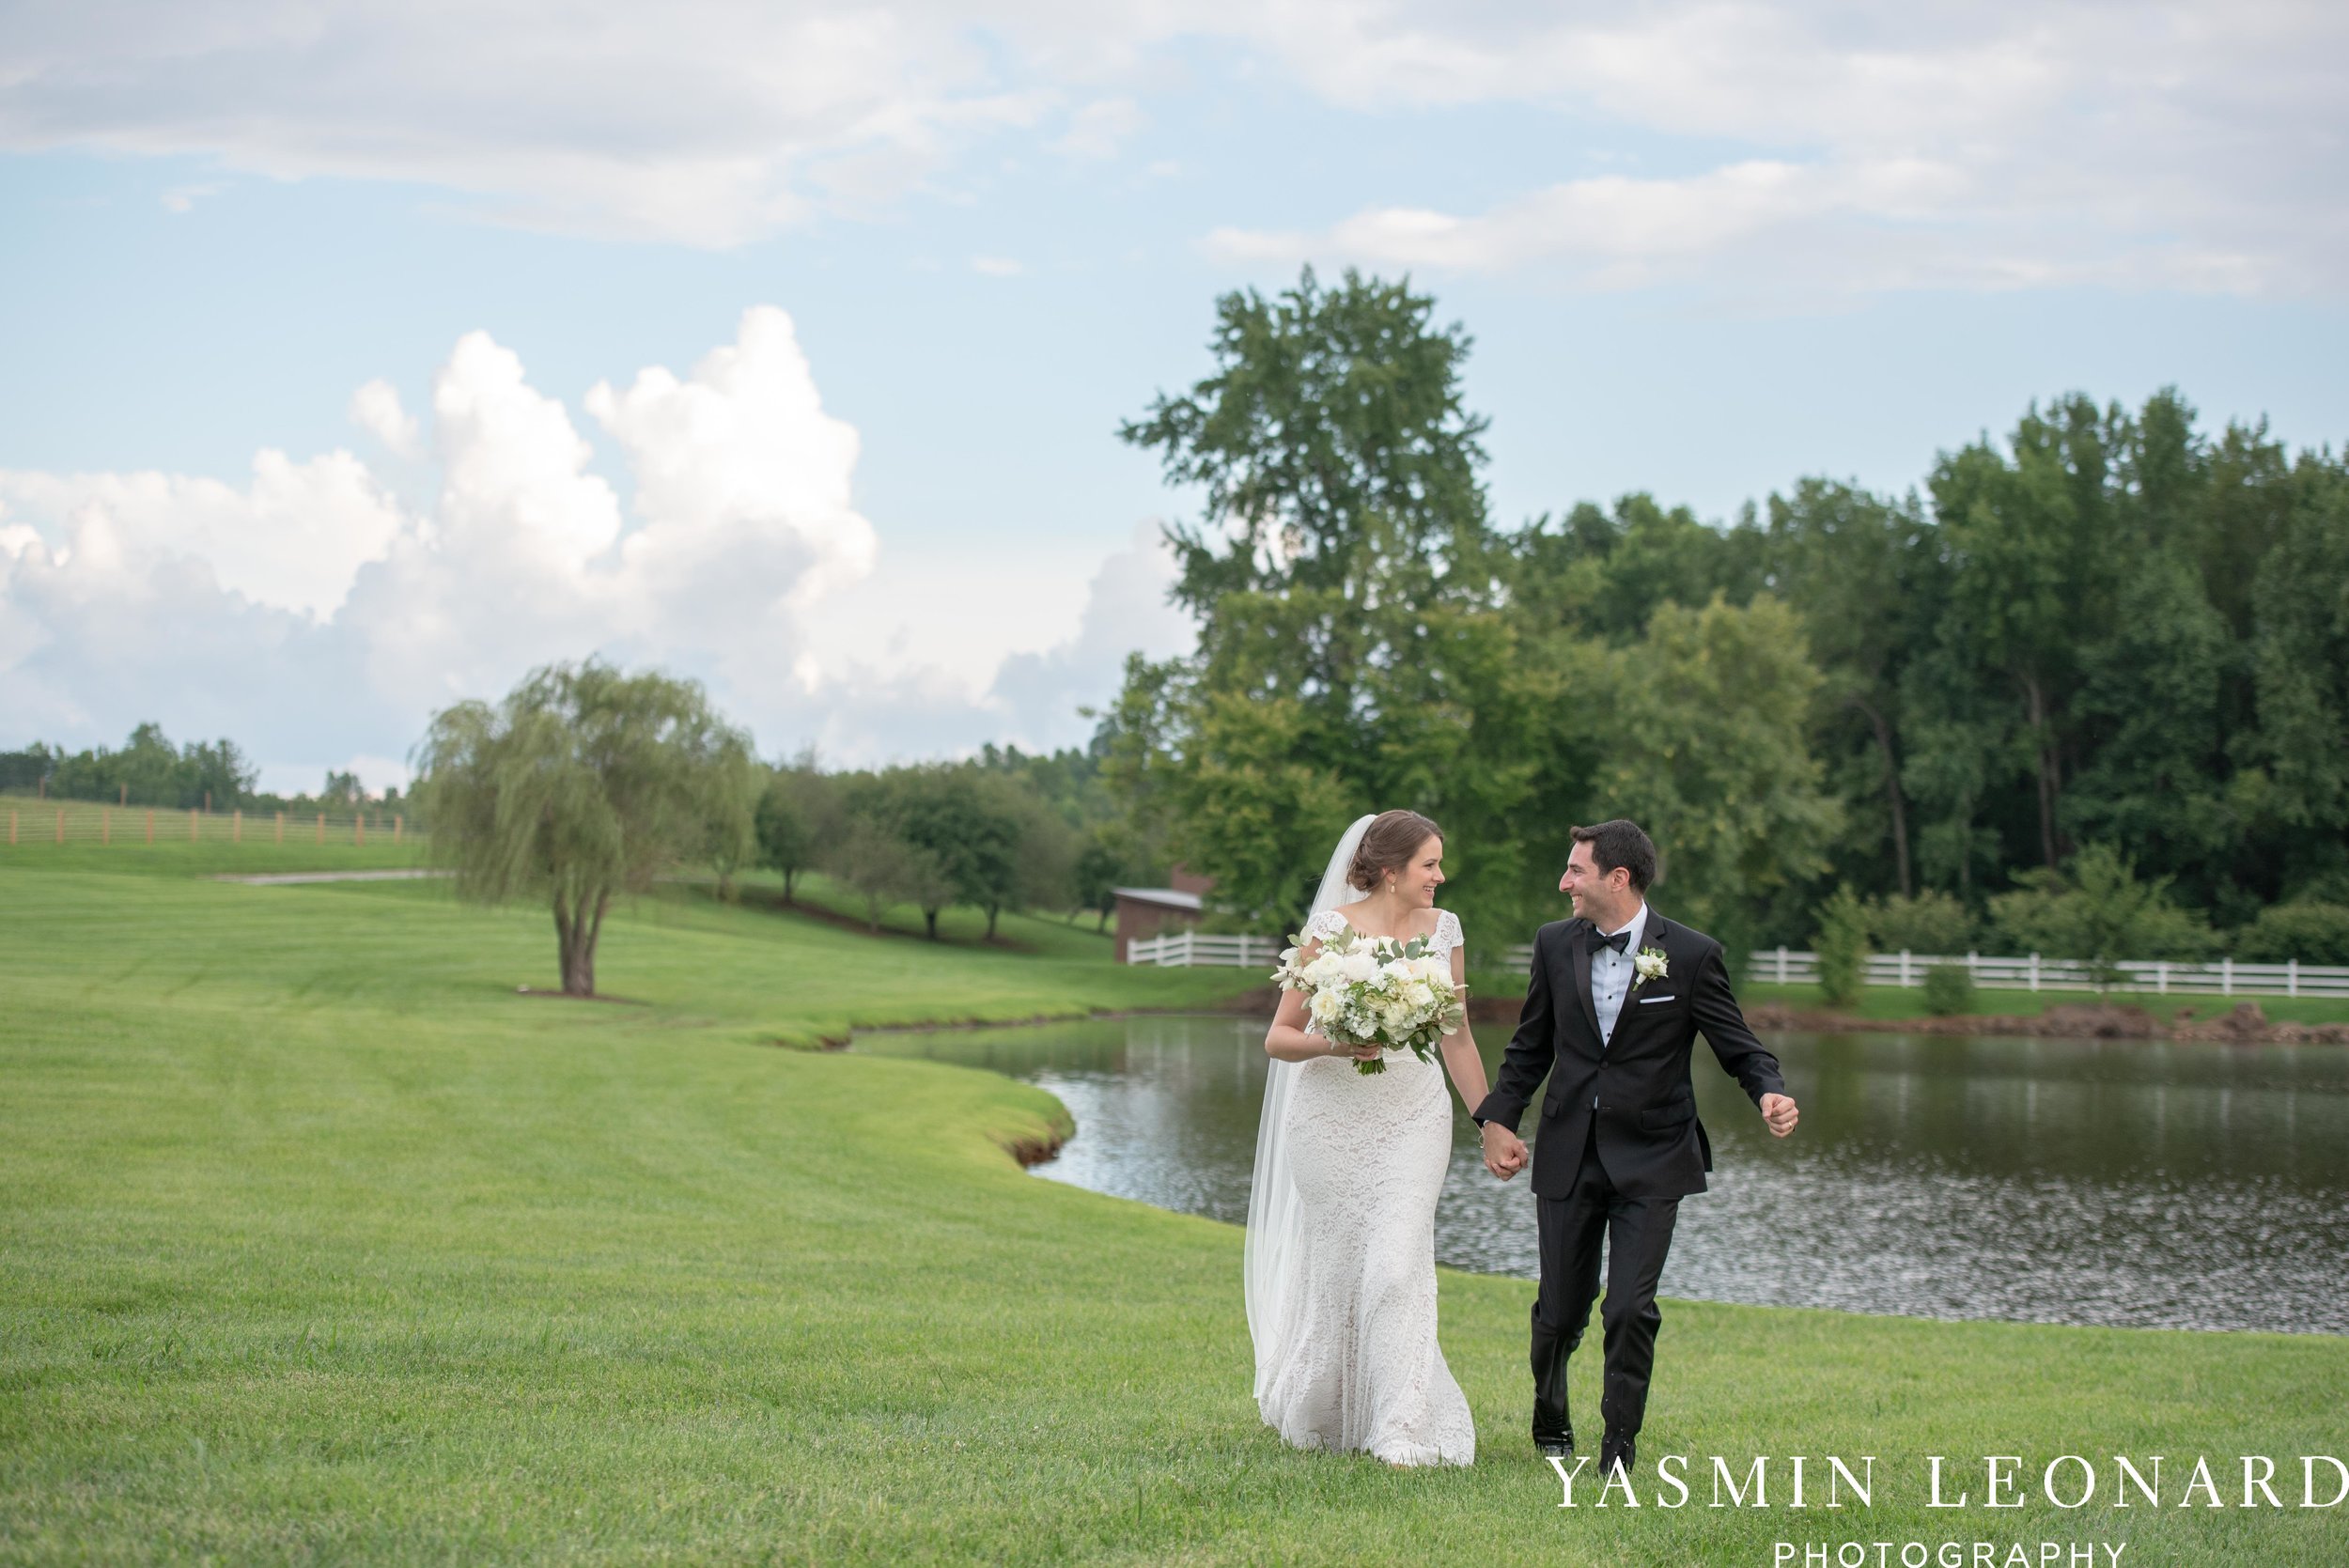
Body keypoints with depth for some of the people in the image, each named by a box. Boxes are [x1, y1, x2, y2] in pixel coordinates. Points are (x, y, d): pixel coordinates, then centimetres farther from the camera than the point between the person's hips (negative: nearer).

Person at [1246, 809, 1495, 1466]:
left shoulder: (1444, 930, 3)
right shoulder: (1330, 929, -8)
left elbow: (1457, 1039, 13)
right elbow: (1279, 1037, -6)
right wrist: (1334, 1045, -25)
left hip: (1414, 1117, 2)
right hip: (1333, 1116, -2)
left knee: (1398, 1266, -13)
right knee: (1336, 1267, 6)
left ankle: (1404, 1434, -11)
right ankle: (1313, 1410, 32)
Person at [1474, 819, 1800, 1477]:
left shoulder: (1692, 954, -7)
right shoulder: (1555, 944, 4)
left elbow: (1738, 1046, -4)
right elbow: (1530, 1045, 13)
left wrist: (1770, 1093, -23)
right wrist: (1498, 1118, 4)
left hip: (1650, 1160, -3)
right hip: (1567, 1157, 3)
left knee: (1630, 1309, -10)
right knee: (1560, 1310, 9)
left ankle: (1619, 1446, 6)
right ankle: (1550, 1418, 36)